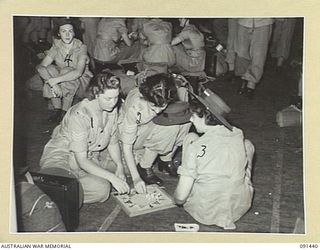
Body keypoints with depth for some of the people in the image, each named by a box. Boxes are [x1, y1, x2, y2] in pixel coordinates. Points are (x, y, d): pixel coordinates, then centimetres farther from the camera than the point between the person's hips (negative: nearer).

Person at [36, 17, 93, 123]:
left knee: (67, 71, -32)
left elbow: (78, 72, -33)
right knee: (49, 69, -23)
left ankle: (65, 111, -25)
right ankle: (57, 109, -20)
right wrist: (53, 84, -35)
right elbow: (41, 66, -18)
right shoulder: (56, 47, -7)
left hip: (81, 82, -3)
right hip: (63, 81, 4)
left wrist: (56, 80, -40)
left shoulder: (80, 47, -18)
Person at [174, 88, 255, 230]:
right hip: (239, 208, 3)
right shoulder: (238, 135, -9)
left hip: (205, 212, -3)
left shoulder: (196, 146, -21)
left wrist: (177, 198, 4)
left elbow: (180, 197, -19)